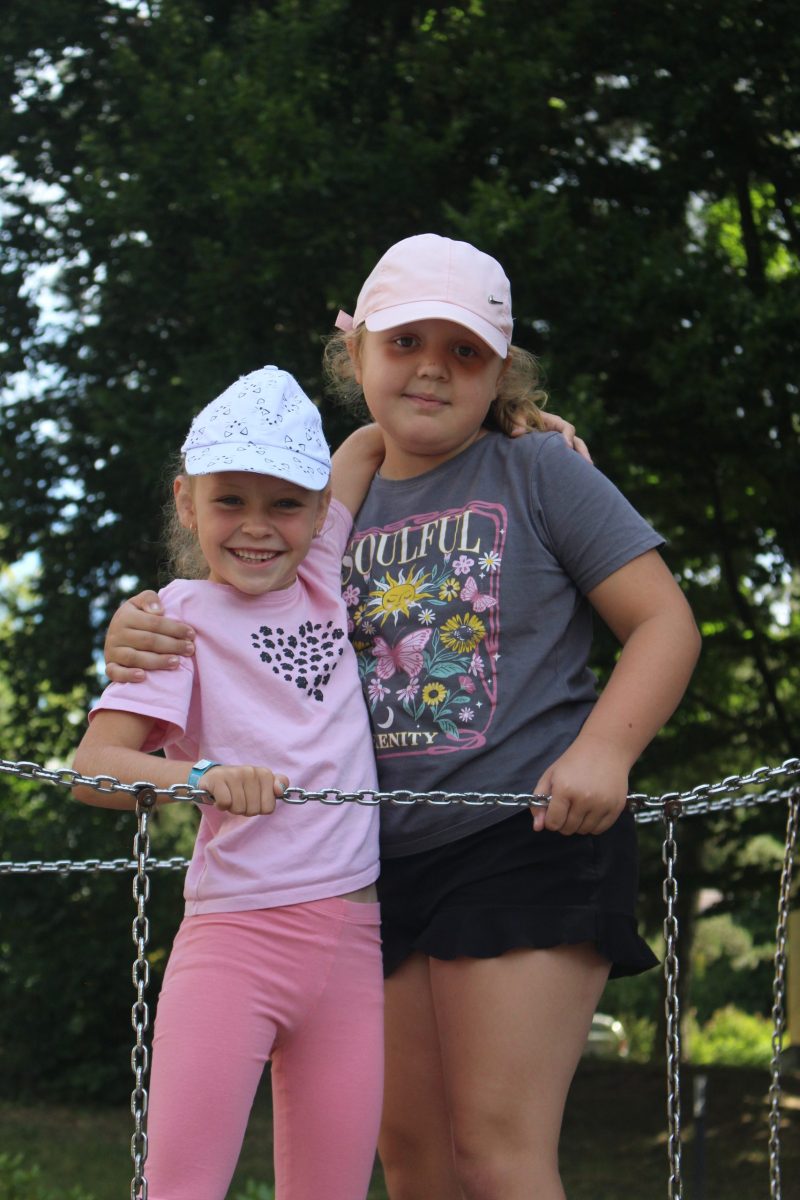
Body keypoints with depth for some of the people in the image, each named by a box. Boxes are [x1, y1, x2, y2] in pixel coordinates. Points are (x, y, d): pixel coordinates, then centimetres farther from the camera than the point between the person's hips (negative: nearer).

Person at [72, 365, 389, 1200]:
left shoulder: (319, 580, 12)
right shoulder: (184, 616, -1)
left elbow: (378, 441, 26)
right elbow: (92, 764, -11)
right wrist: (203, 777, -27)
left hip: (350, 944, 5)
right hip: (232, 939, -5)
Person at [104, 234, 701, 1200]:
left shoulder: (539, 473, 0)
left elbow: (665, 622, -2)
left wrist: (604, 749, -19)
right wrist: (138, 641, -3)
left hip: (529, 842, -5)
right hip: (378, 864, 5)